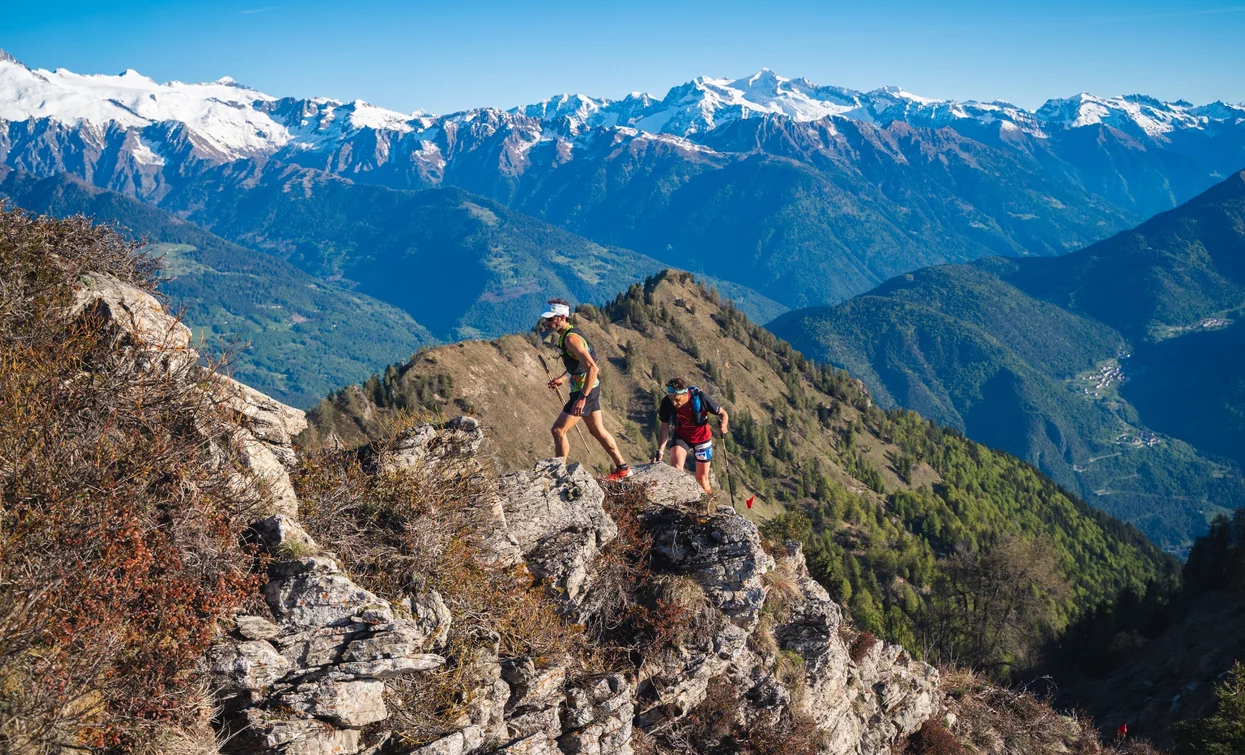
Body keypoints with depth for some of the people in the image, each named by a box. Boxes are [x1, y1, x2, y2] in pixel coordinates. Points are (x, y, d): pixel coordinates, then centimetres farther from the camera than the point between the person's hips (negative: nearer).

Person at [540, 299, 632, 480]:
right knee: (597, 430, 18)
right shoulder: (566, 335, 9)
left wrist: (582, 398, -32)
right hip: (589, 388, 10)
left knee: (558, 430, -7)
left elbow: (592, 368, -29)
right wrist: (562, 378, 11)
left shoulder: (571, 338, -22)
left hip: (585, 390, -10)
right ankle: (622, 468, 26)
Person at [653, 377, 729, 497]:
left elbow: (722, 413, -16)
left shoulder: (700, 398, -30)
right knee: (676, 467, -26)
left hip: (702, 438, -1)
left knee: (702, 478, 9)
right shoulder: (667, 403, -25)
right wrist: (660, 451, -21)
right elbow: (664, 427, -13)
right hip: (681, 437, 1)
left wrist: (723, 425, -36)